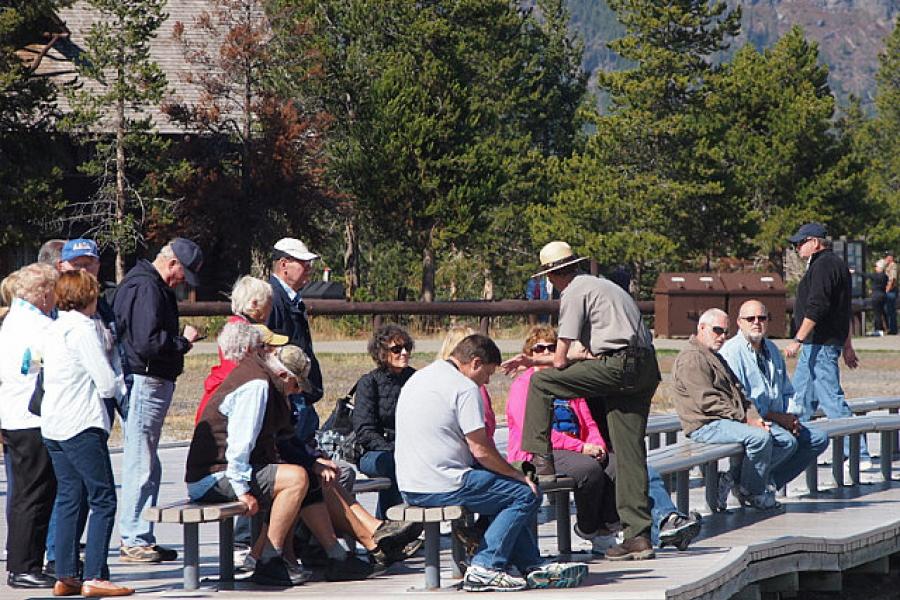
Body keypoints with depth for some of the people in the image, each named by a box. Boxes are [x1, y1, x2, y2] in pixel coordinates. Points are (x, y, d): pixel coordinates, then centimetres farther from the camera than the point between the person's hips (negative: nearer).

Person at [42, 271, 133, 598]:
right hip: (82, 424, -9)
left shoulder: (54, 329, 14)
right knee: (103, 500, -6)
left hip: (53, 424, 9)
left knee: (69, 499, 11)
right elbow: (107, 384, -15)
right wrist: (122, 384, 7)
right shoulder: (83, 329, -12)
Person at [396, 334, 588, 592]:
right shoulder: (464, 387, -12)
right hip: (442, 487, -10)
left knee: (508, 490, 25)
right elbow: (481, 451, -15)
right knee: (527, 494, -1)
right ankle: (485, 567, -6)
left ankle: (531, 566, 21)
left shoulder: (417, 379, 18)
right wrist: (517, 475, 2)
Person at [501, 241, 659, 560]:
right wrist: (532, 359, 39)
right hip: (646, 369, 9)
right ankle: (639, 536, 4)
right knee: (630, 452, 7)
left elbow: (561, 360, -1)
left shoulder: (574, 293, 1)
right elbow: (573, 356, 33)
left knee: (541, 383, 0)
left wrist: (583, 355, 21)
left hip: (619, 365, -9)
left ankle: (539, 461, -3)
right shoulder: (600, 285, 29)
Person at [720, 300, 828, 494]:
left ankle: (770, 482, -5)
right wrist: (777, 417, -14)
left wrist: (790, 417, 4)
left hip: (777, 419, 9)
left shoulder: (772, 350, 20)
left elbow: (787, 391, 27)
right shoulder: (732, 352, -9)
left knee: (818, 439, -2)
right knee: (787, 441, -31)